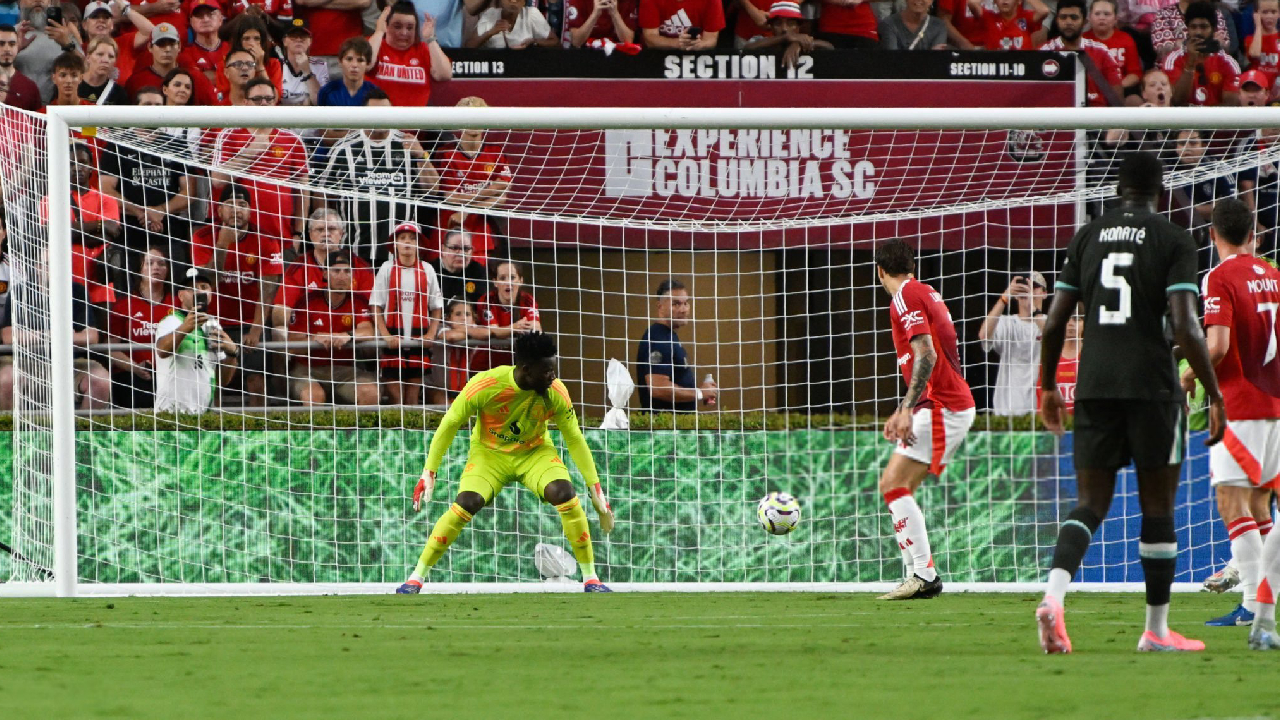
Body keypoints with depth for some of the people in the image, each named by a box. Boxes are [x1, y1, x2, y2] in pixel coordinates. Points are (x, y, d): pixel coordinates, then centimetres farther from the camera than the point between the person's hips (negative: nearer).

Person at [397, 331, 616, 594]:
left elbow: (575, 439, -6)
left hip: (534, 452, 1)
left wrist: (595, 488, -6)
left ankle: (590, 579, -12)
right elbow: (449, 425, -13)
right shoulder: (486, 385, -26)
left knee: (565, 494, -25)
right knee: (466, 503, -25)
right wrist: (429, 472, -15)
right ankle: (416, 578, -12)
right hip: (488, 453, -1)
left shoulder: (556, 393, -20)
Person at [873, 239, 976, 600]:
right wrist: (902, 412, 30)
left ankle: (924, 574, -18)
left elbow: (926, 357, -21)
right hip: (949, 405, 10)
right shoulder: (925, 293, 20)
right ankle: (919, 575, 8)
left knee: (893, 484, -14)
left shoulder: (906, 297, -10)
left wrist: (907, 411, -24)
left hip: (942, 408, -10)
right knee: (897, 488, 10)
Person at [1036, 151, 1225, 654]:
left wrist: (1048, 387, 20)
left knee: (1092, 502, 5)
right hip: (1152, 384, -3)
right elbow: (1185, 328, -12)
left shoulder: (1087, 238, 10)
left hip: (1094, 385, 3)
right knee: (1158, 507, 7)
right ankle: (1156, 628, 12)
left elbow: (1054, 322, 8)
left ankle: (1054, 594, -22)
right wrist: (1214, 394, -6)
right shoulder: (1174, 242, -3)